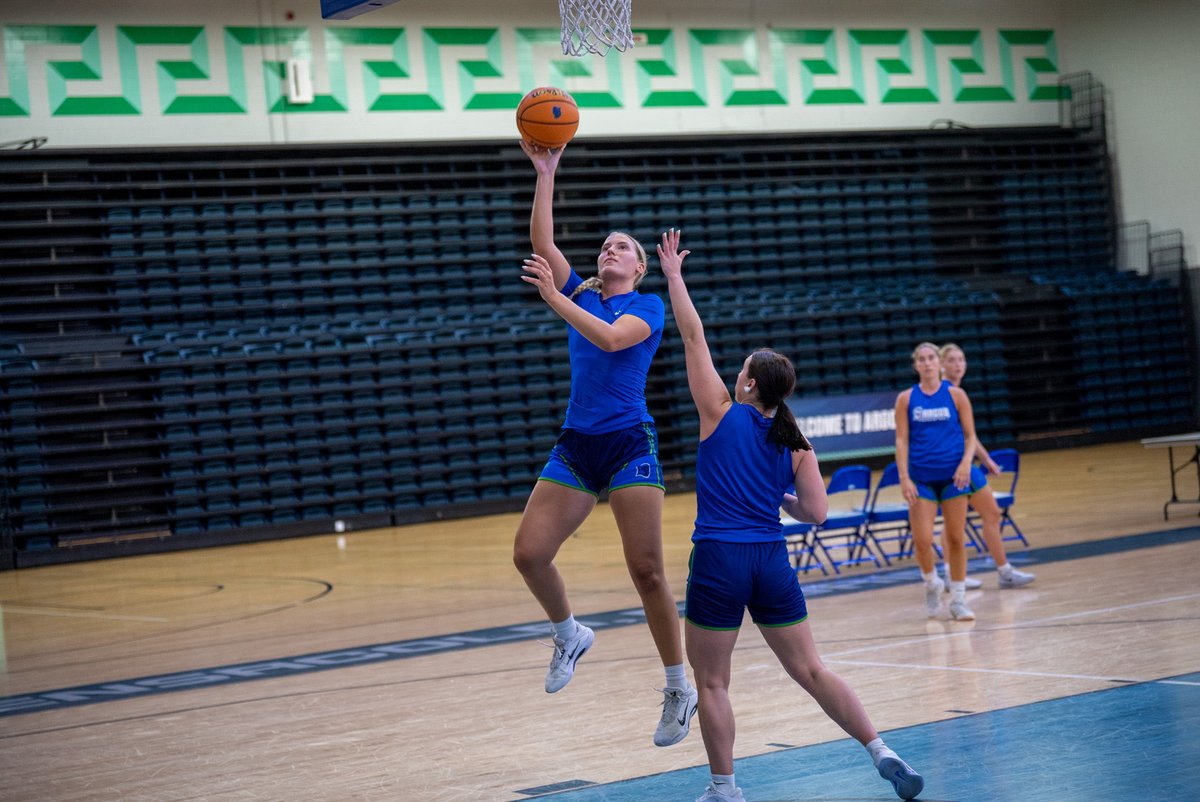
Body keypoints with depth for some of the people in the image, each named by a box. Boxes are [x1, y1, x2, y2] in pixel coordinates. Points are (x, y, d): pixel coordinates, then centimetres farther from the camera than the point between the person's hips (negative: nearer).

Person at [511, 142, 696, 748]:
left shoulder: (647, 305, 2)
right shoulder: (581, 295, 16)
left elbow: (611, 338, -18)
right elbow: (541, 242, 5)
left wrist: (554, 299, -21)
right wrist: (545, 173, 0)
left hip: (630, 443, -5)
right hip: (575, 447, 5)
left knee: (646, 569, -8)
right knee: (529, 553, -7)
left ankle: (680, 687, 2)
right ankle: (569, 634, 20)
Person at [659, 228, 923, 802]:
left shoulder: (722, 413, -1)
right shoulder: (795, 445, 8)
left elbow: (693, 337, 3)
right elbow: (816, 513, 3)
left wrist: (673, 276, 11)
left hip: (718, 561, -4)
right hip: (772, 561, 4)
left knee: (711, 682, 7)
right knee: (810, 670, 11)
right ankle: (882, 753, 4)